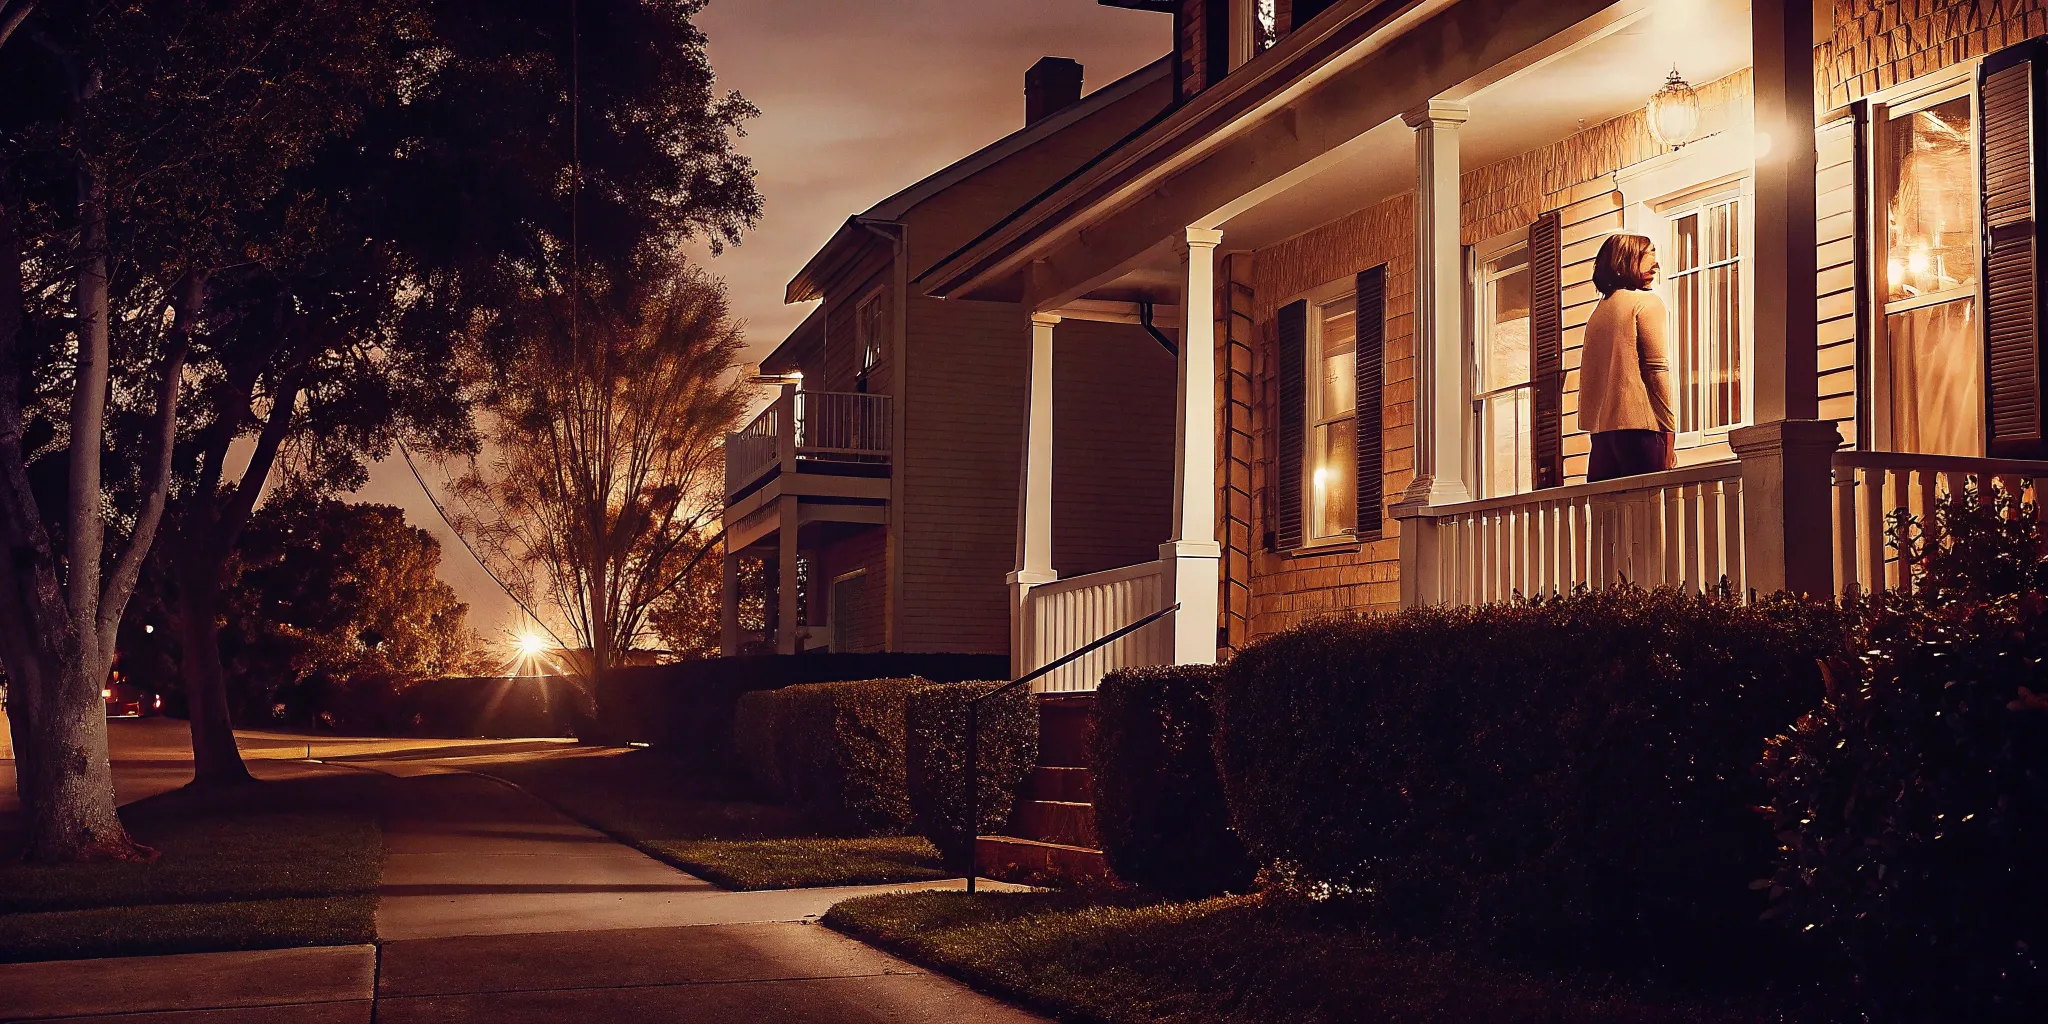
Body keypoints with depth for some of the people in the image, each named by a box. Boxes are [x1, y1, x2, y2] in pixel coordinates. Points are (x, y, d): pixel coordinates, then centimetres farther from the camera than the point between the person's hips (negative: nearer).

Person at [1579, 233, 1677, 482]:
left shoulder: (1599, 311, 20)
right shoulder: (1647, 302, 0)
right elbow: (1657, 368, -8)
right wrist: (1670, 434, -8)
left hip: (1602, 430, 7)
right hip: (1640, 425, -7)